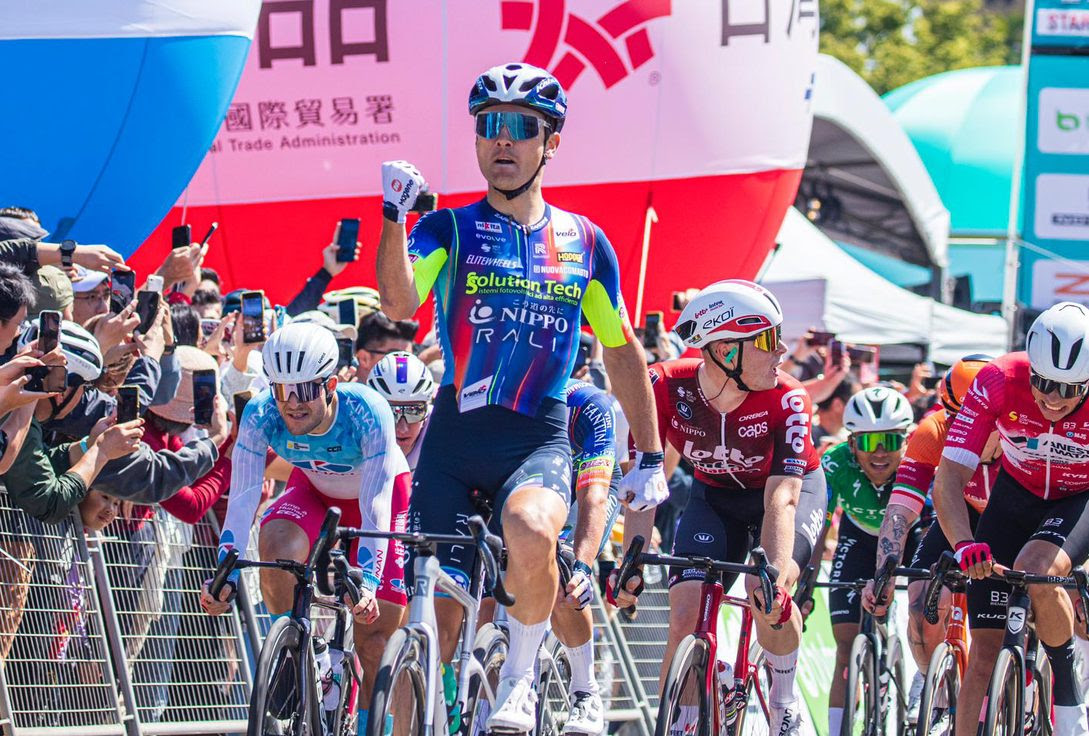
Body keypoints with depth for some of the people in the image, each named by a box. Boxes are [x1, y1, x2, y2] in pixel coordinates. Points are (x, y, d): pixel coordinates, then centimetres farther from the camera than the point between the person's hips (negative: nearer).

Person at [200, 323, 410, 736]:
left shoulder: (367, 412, -38)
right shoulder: (261, 415, -30)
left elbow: (375, 508, -40)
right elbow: (242, 498, -30)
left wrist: (367, 582, -51)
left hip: (383, 491, -2)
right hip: (315, 490, 2)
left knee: (377, 632, -9)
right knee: (276, 548, -31)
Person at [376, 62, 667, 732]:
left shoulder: (585, 243, 9)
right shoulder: (449, 229, 3)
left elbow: (623, 353, 16)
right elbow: (399, 304, -15)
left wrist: (651, 458, 14)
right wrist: (394, 216, -28)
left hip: (541, 440, -1)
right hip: (455, 439, 1)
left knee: (531, 530, -33)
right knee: (439, 624, -1)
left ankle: (520, 678, -12)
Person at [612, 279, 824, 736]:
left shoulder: (786, 400, -32)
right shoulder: (666, 387, -28)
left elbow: (781, 499, -38)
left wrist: (774, 576, -52)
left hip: (794, 489, -2)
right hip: (715, 497, 2)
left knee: (768, 596, -29)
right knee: (685, 614, -15)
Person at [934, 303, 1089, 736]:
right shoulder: (999, 382, -28)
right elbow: (949, 479, -31)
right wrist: (965, 545, -46)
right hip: (1017, 494, 2)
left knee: (1036, 571, -33)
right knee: (986, 642, -6)